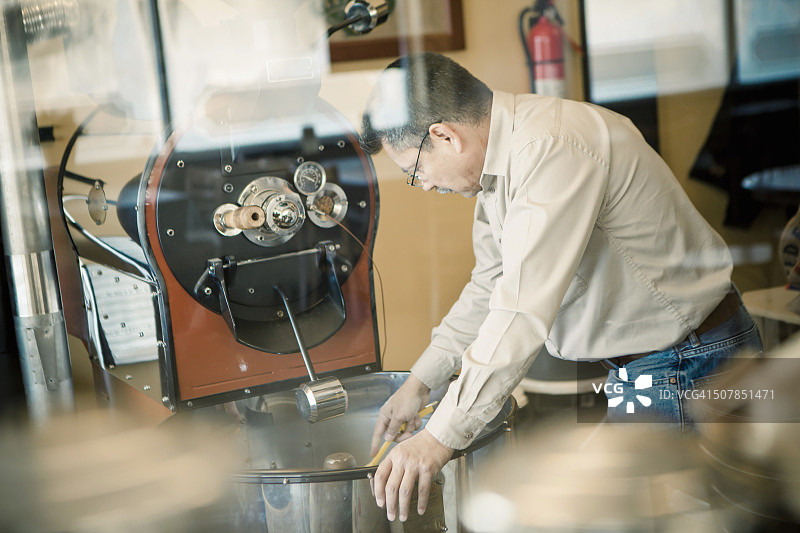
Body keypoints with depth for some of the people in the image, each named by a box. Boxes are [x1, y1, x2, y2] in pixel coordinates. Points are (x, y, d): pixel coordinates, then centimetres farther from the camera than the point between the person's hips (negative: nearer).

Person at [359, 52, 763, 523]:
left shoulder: (554, 149, -27)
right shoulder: (502, 157, 6)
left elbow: (525, 312, -31)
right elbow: (490, 288, 17)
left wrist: (441, 437, -28)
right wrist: (420, 382, 17)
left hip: (684, 366, -9)